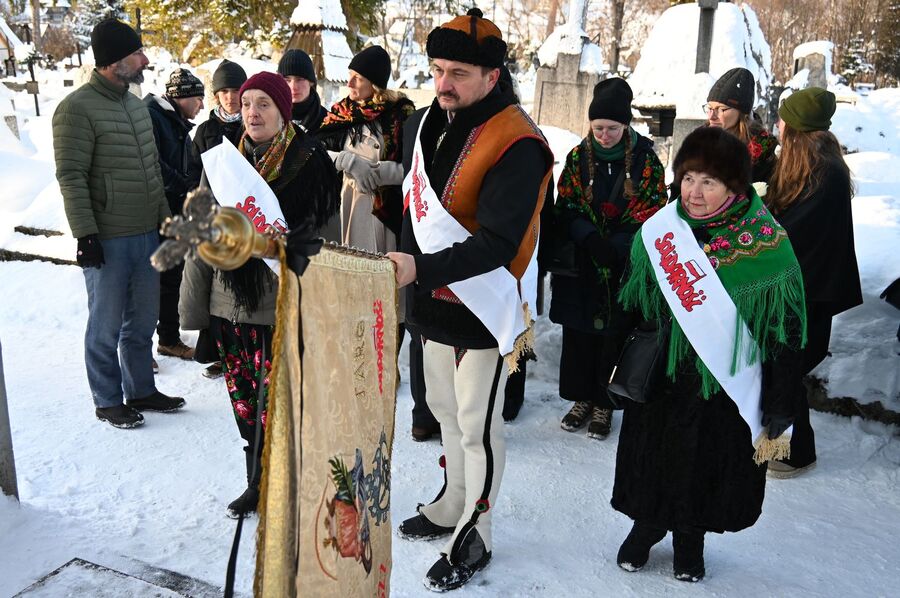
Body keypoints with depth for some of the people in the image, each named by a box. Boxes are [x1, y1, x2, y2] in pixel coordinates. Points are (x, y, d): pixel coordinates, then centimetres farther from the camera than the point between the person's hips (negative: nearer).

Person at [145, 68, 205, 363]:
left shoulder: (179, 125, 17)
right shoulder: (150, 117, -14)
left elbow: (192, 168, 18)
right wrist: (185, 186, -19)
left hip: (176, 215, 9)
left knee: (172, 278, 16)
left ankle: (169, 339, 29)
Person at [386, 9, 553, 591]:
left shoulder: (516, 143, -21)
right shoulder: (435, 121, 6)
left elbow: (498, 244, -29)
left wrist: (421, 268, -38)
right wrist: (405, 263, 13)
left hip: (482, 312, -8)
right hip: (435, 303, 8)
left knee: (478, 429, 5)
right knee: (447, 412, 22)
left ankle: (473, 539, 24)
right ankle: (452, 507, 43)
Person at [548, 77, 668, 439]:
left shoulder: (645, 159, -4)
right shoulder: (578, 156, 1)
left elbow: (654, 213, -5)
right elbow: (565, 209, 0)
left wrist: (616, 246, -19)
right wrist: (589, 238, -19)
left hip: (625, 267, -2)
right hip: (581, 263, 2)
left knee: (615, 335, 6)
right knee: (578, 333, 9)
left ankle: (603, 403, 23)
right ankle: (581, 397, 27)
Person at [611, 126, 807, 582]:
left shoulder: (767, 246, -18)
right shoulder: (659, 230, -7)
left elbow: (784, 339, -14)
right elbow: (633, 303, 7)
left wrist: (778, 417, -11)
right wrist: (624, 363, 11)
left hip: (725, 391, -2)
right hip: (660, 379, 3)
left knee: (709, 471, 17)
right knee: (652, 463, 18)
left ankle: (690, 538, 44)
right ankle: (646, 526, 45)